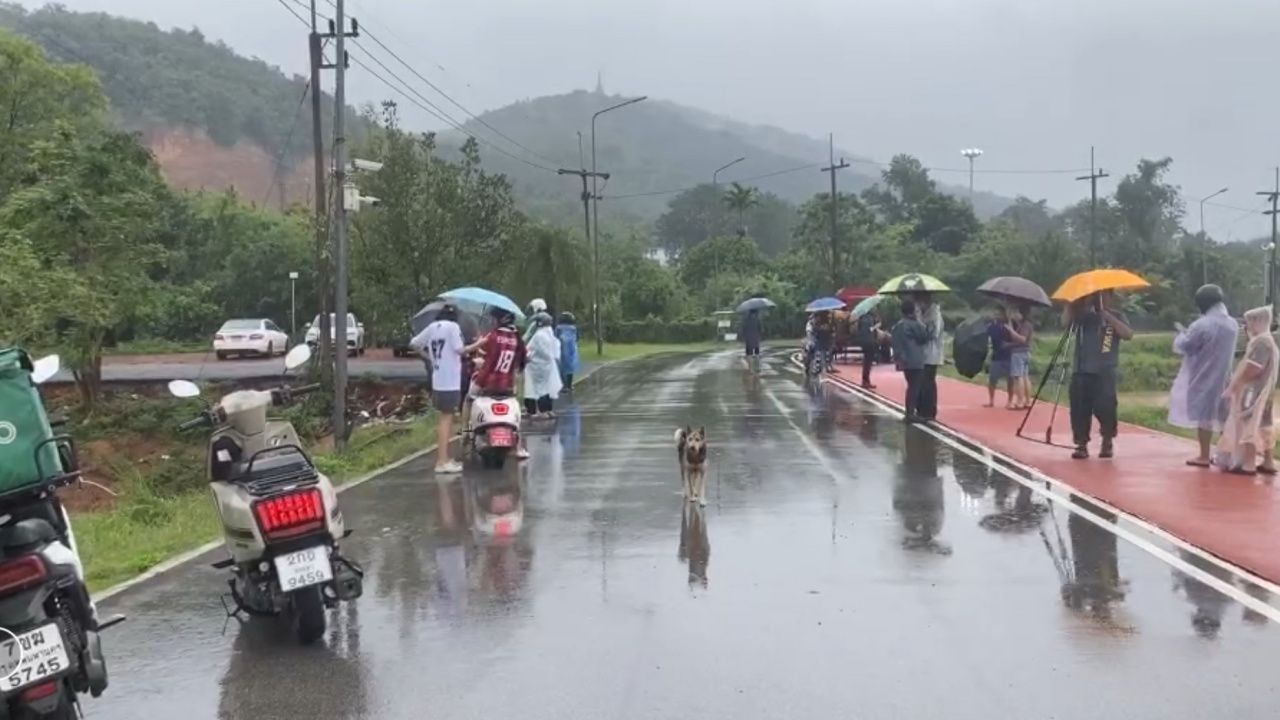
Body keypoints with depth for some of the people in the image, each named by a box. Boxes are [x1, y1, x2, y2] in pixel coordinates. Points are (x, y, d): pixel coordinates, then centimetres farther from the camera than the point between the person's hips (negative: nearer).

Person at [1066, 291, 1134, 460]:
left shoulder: (1116, 316, 9)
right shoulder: (1083, 316, 11)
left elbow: (1128, 334, -9)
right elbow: (1067, 319, -8)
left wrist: (1108, 316, -13)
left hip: (1105, 372, -2)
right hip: (1082, 371, 2)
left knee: (1104, 407, -10)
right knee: (1079, 408, -3)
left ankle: (1108, 441, 13)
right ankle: (1081, 444, 7)